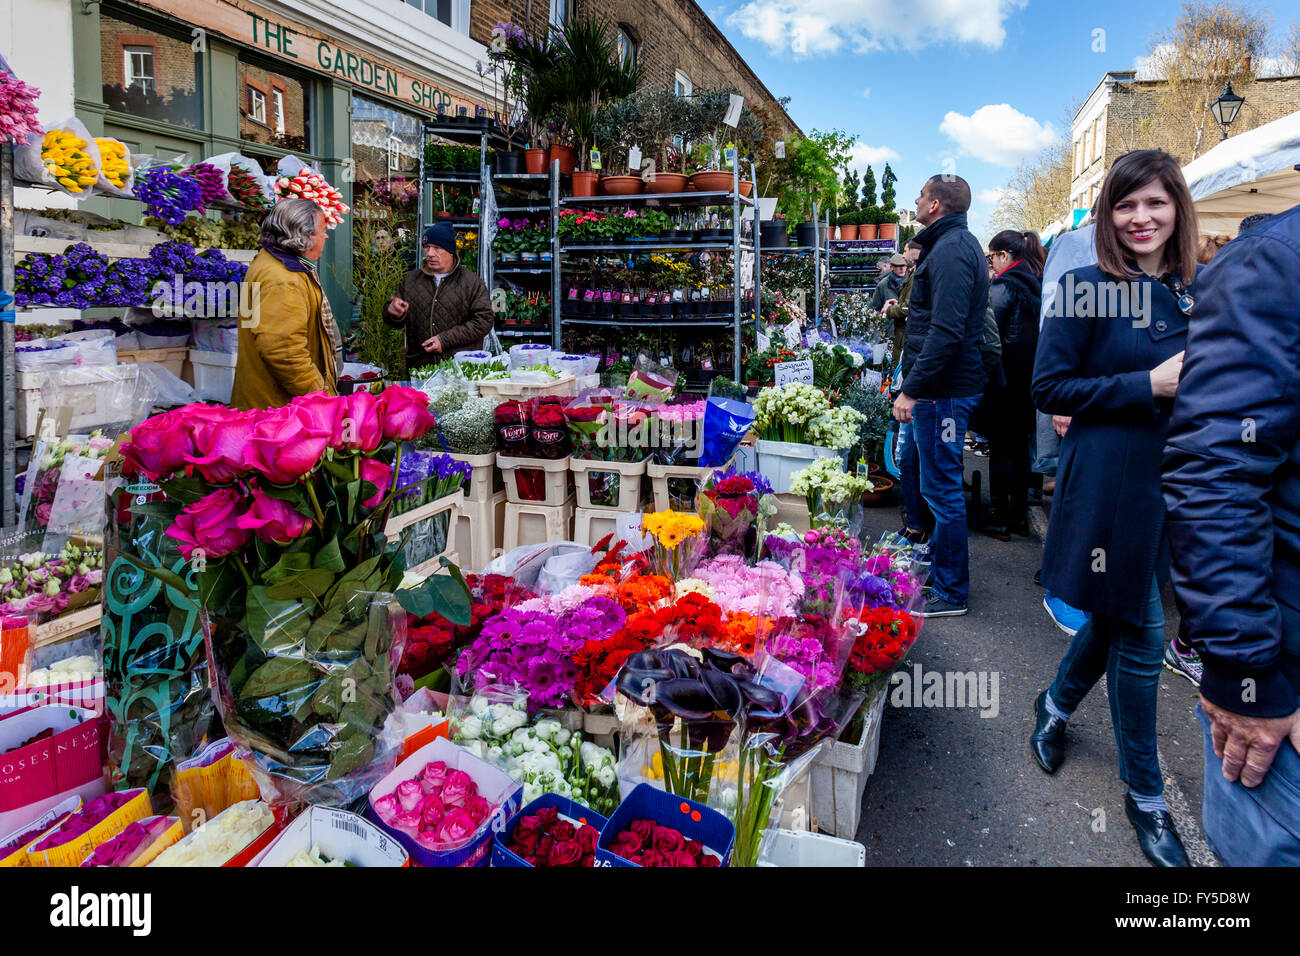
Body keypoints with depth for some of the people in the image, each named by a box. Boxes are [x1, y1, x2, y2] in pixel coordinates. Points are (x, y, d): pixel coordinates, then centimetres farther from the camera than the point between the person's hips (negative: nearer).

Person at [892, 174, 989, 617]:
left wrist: (912, 390, -24)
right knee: (941, 484, 19)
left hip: (943, 390, -11)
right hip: (946, 386, 11)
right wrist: (915, 384, 21)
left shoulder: (950, 251, -16)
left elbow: (945, 332, -26)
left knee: (941, 488, -4)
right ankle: (939, 563, 33)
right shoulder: (958, 243, 19)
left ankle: (950, 592, 4)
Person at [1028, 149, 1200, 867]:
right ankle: (1144, 793, 21)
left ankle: (1056, 705, 44)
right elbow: (1048, 388, -11)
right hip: (1111, 477, -6)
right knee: (1139, 631, 3)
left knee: (1120, 614, 17)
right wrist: (1148, 386, -18)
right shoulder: (1089, 288, -8)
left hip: (1176, 477, 6)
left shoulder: (1193, 290, 8)